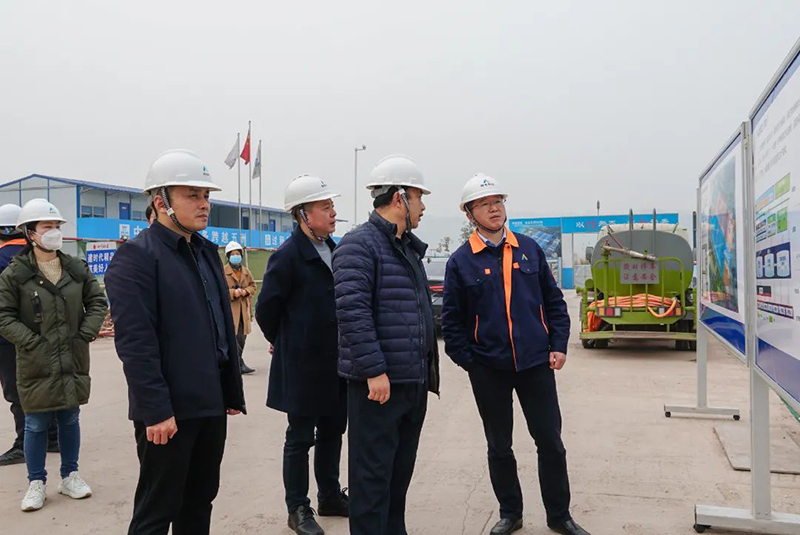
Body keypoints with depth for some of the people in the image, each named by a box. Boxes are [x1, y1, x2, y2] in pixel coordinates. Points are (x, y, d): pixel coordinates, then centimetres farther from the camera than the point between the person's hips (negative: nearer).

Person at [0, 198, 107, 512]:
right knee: (36, 425, 7)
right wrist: (33, 343, -14)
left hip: (73, 361, 3)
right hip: (36, 364, -3)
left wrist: (85, 334, -3)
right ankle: (36, 483, 23)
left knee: (70, 420, 14)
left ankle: (69, 476, 29)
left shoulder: (76, 268, 3)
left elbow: (98, 302, 9)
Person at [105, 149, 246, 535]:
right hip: (168, 412, -7)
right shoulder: (137, 256, -12)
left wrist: (232, 392, 13)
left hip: (211, 405, 8)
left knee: (199, 503, 18)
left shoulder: (206, 252, 13)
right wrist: (156, 410, -21)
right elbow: (135, 342, -19)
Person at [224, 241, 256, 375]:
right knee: (234, 338, -12)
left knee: (242, 336, 8)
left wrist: (245, 291, -3)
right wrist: (233, 293, -17)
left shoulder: (246, 272, 14)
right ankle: (240, 364, -12)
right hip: (229, 309, -6)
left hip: (243, 309, 6)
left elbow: (253, 286, 17)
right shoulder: (223, 272, -4)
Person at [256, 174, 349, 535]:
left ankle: (330, 497, 34)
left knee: (332, 432, 18)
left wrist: (342, 349, 15)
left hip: (336, 362, 7)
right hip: (303, 366, -7)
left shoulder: (334, 249, 6)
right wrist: (284, 343, 2)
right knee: (300, 438, 7)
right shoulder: (287, 256, -16)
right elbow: (266, 309, -12)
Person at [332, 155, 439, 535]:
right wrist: (374, 370, -23)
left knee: (401, 469, 19)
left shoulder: (409, 248, 17)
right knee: (373, 474, 1)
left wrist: (428, 368, 17)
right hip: (378, 382, -9)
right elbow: (352, 311, -21)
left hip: (415, 381, 9)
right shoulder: (359, 244, -12)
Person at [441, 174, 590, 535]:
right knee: (499, 447, 13)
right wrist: (467, 360, -7)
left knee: (550, 441, 8)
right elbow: (451, 319, -2)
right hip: (488, 370, -1)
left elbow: (553, 300, 7)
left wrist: (558, 345, 0)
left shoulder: (529, 249, 4)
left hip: (536, 363, 1)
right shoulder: (460, 262, -3)